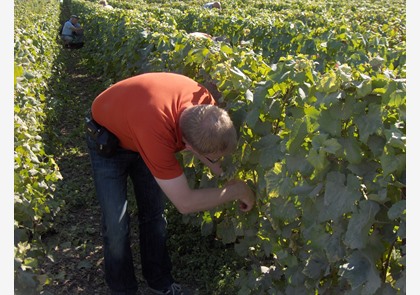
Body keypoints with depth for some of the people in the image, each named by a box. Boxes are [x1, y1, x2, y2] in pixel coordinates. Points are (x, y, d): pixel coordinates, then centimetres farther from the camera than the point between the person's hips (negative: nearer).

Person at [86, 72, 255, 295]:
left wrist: (228, 177, -18)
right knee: (116, 225, -6)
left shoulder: (203, 102, -28)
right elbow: (185, 203, -38)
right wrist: (236, 190, -27)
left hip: (141, 133, 5)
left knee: (154, 214, 10)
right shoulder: (155, 129, -47)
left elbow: (210, 143, -5)